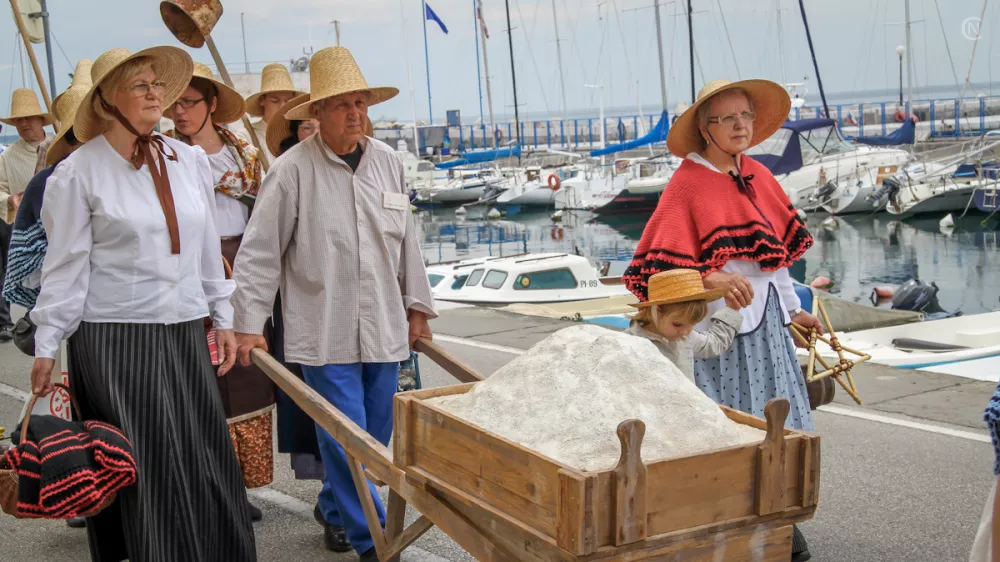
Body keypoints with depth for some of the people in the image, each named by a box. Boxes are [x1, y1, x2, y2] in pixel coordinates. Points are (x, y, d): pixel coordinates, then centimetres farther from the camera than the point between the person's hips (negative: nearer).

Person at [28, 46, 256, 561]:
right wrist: (45, 348, -4)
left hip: (184, 333, 4)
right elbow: (65, 265, -3)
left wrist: (223, 317, 14)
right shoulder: (79, 173, -4)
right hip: (114, 338, -4)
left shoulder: (190, 161, 9)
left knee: (205, 456, 5)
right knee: (144, 464, 0)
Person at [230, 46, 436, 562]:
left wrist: (416, 306, 18)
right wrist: (249, 325, -7)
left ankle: (335, 509, 36)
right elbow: (259, 252, -6)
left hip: (383, 327, 5)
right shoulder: (293, 169, -9)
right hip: (324, 331, -5)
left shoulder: (387, 162, 7)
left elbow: (406, 242, 16)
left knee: (376, 436, 13)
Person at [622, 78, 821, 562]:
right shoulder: (687, 183, -10)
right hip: (717, 320, -6)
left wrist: (793, 309, 19)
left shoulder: (758, 176, 11)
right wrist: (714, 279, -31)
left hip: (766, 317, 7)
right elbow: (665, 263, -16)